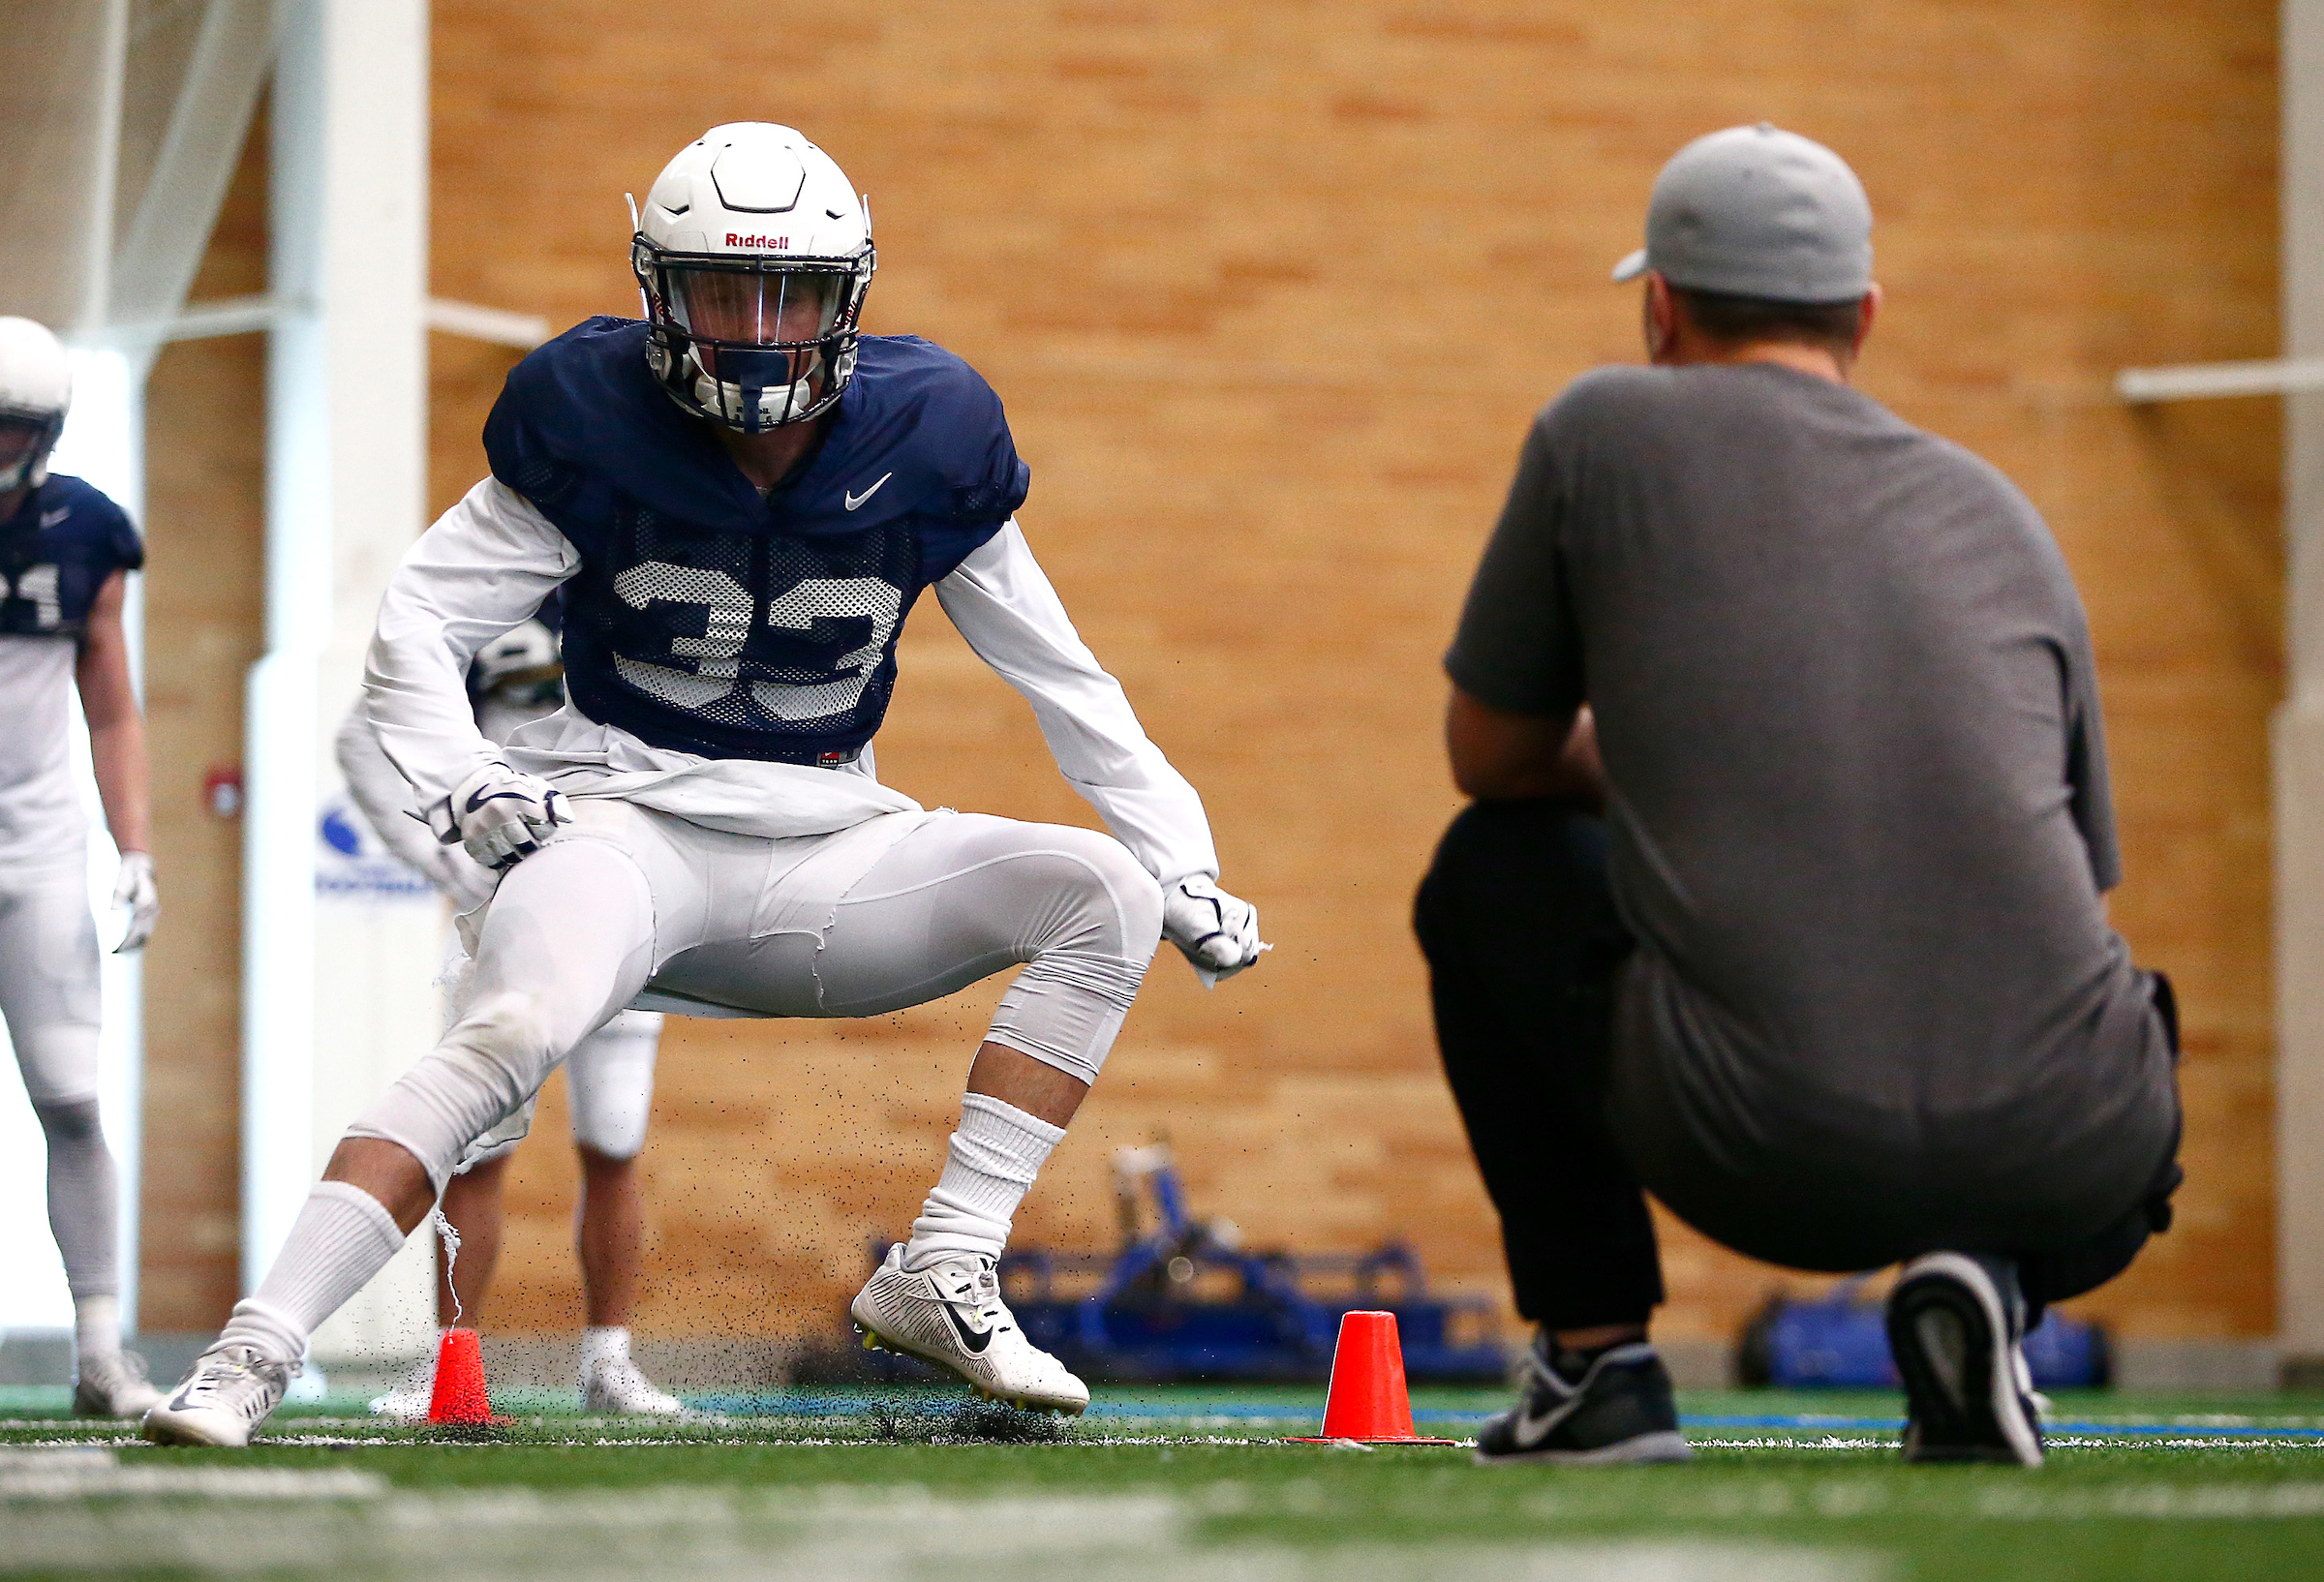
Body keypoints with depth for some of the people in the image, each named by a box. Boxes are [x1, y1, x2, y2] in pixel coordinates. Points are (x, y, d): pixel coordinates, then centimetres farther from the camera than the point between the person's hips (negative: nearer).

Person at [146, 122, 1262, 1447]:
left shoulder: (922, 438, 1)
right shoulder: (596, 423, -5)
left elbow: (1057, 674, 11)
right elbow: (423, 621, 0)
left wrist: (1185, 863, 7)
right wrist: (462, 784, -18)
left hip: (827, 853, 4)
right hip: (632, 827, -4)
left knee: (1105, 896, -15)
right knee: (514, 1031, -34)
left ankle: (942, 1275, -15)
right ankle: (255, 1350, -35)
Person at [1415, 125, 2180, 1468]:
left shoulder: (1607, 429, 12)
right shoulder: (2003, 514, 21)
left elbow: (1493, 756, 23)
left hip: (1756, 1155, -2)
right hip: (2057, 1174, 2)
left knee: (1493, 869, 27)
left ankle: (1596, 1357, 19)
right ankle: (1980, 1288, 6)